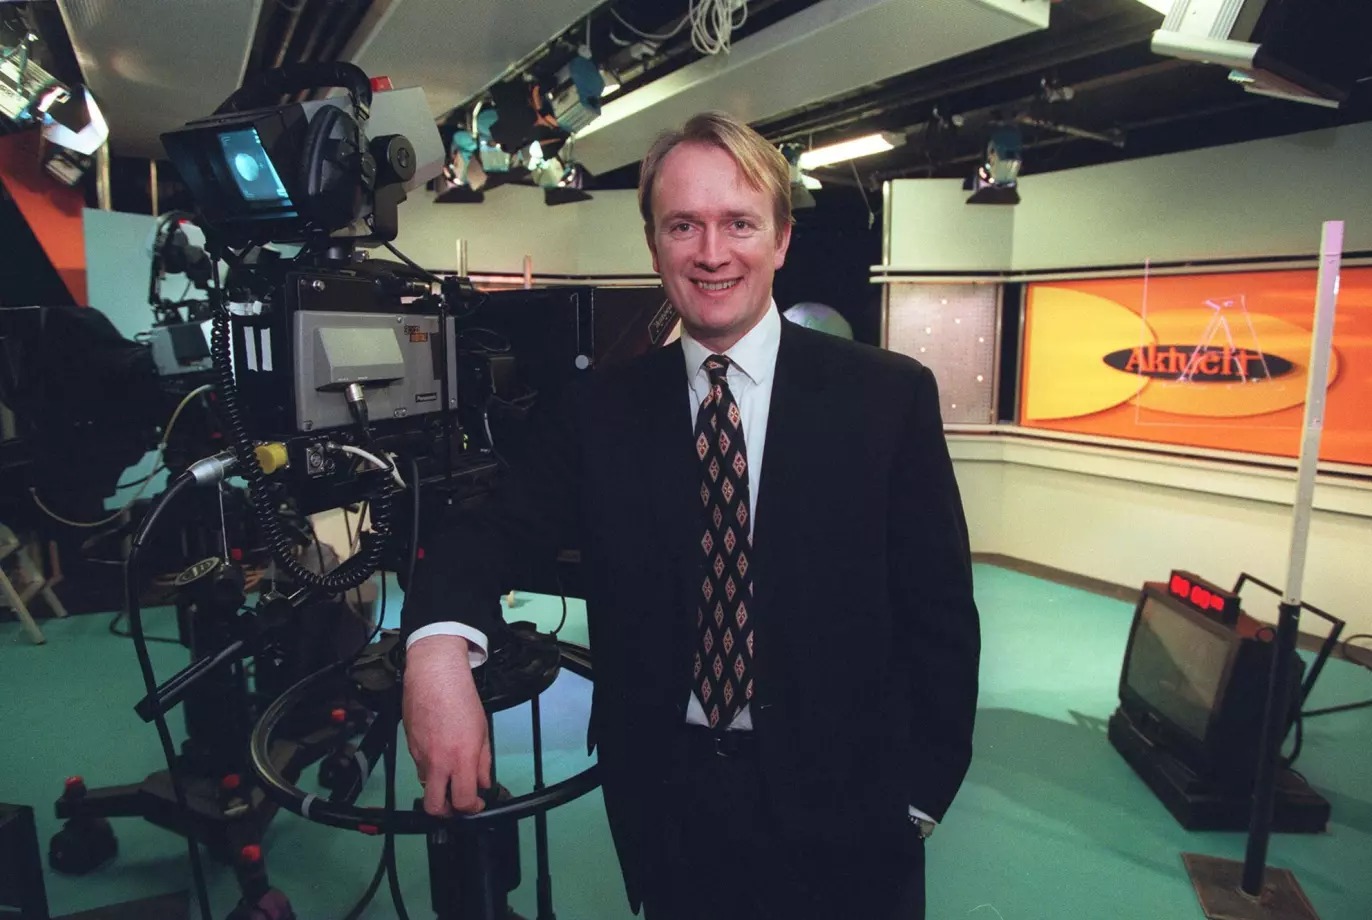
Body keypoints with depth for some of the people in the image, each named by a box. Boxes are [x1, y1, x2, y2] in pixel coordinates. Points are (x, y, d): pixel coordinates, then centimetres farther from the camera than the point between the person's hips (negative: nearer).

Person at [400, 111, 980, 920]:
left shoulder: (890, 395, -9)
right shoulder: (603, 411, -3)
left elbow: (940, 614, -6)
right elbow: (495, 535, -5)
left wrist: (920, 794, -6)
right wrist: (439, 644, -25)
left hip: (841, 809, -1)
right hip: (666, 803, 2)